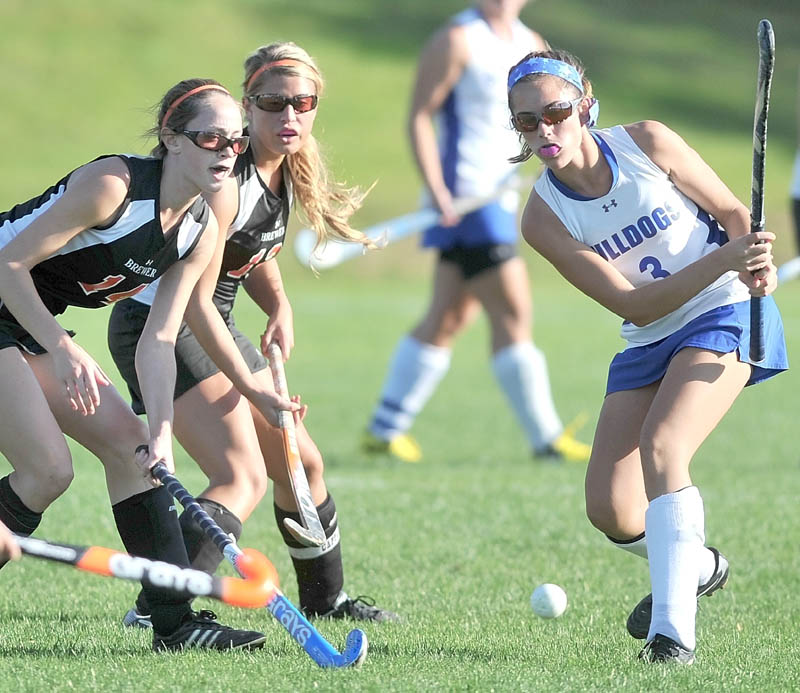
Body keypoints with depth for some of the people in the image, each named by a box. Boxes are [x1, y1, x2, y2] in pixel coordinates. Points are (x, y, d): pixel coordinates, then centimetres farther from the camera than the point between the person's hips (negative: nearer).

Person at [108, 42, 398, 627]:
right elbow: (194, 299, -26)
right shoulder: (225, 183, -25)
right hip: (158, 323, -9)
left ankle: (326, 597, 38)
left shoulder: (289, 173, 4)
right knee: (243, 477, -23)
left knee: (300, 465, 18)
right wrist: (252, 385, -24)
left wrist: (280, 307, 0)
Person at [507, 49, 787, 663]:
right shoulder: (544, 218, -11)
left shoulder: (647, 143, -14)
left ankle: (673, 631, -28)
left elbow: (733, 212, -2)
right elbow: (634, 306, -17)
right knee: (610, 510, -3)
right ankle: (695, 566, 31)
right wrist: (724, 258, -31)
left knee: (659, 447, -27)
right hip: (649, 342, 4)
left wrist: (755, 263, -25)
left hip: (723, 314, -4)